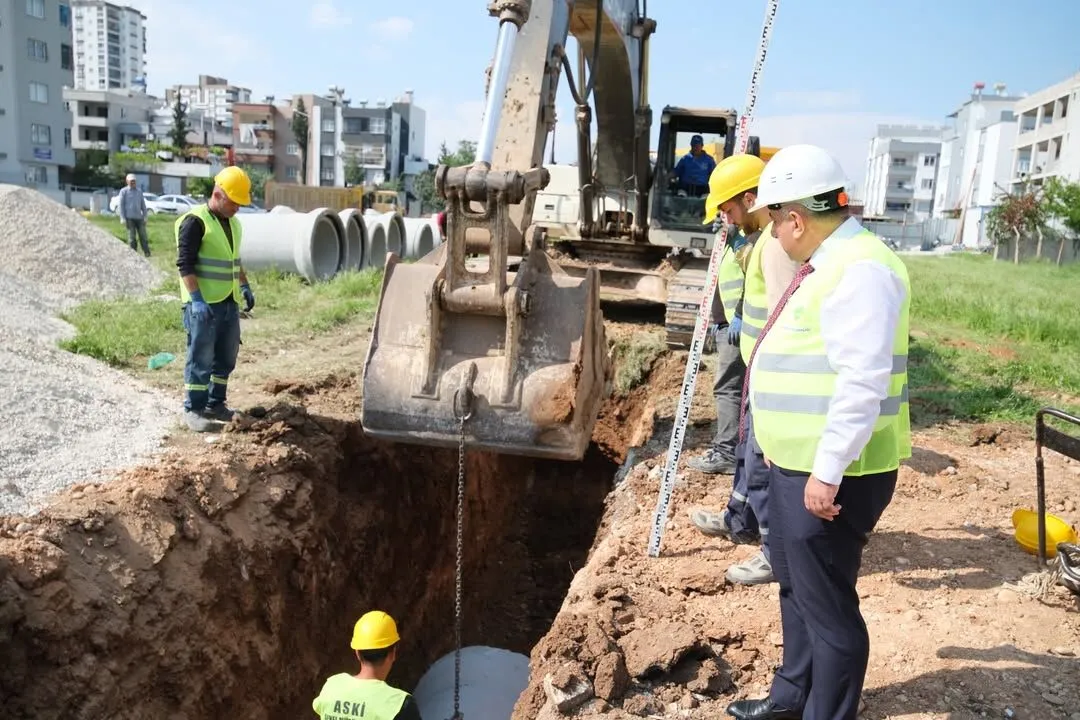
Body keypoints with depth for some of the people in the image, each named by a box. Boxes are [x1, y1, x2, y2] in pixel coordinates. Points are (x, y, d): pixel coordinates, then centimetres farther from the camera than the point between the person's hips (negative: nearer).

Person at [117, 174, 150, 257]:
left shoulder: (139, 191, 16)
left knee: (143, 236, 0)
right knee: (131, 237, -3)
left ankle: (147, 253, 2)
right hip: (129, 218, -3)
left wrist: (145, 216, 10)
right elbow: (120, 205, 1)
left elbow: (143, 205, 18)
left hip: (139, 217, 3)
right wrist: (122, 218, -7)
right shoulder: (123, 191, 4)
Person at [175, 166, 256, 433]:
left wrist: (245, 286, 16)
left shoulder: (233, 223, 14)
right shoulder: (195, 221, -12)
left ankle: (215, 404, 25)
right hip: (204, 303, -8)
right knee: (201, 358, -2)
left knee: (226, 357, 13)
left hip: (229, 301, 8)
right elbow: (185, 264, -16)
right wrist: (197, 299, -23)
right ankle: (193, 410, 8)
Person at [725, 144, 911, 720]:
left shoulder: (859, 269, -20)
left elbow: (862, 386, -27)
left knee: (827, 607, 3)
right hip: (798, 463, 11)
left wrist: (827, 473, -25)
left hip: (829, 475, -11)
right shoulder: (828, 262, 12)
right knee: (797, 589, 24)